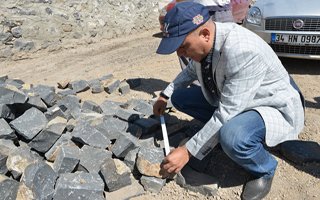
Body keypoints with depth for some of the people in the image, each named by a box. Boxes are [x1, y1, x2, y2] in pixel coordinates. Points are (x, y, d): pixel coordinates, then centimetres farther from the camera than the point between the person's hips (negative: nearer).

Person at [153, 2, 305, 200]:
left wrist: (187, 151, -26)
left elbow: (226, 115, -33)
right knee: (180, 97, 0)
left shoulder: (242, 50, -35)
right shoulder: (202, 42, -10)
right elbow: (191, 71, 14)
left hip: (274, 109, -7)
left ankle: (265, 169, -4)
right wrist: (165, 95, 10)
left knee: (231, 137, -38)